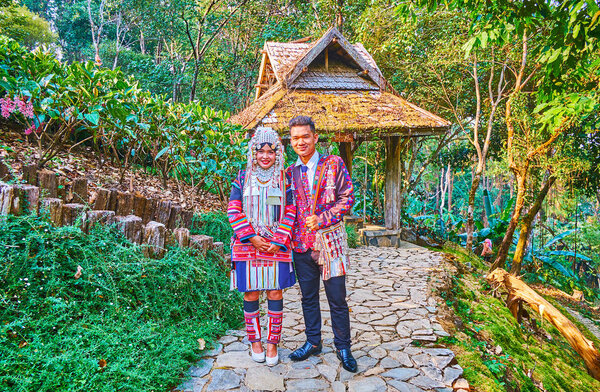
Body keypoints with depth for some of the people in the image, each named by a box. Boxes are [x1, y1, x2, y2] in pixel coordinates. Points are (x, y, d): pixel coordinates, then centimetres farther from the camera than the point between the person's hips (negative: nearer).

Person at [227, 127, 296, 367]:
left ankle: (272, 343, 17)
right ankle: (254, 340, 24)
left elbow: (290, 213, 1)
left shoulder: (284, 179, 4)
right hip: (248, 245, 0)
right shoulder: (243, 178, 4)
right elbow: (233, 211, 0)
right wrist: (252, 237, -10)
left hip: (277, 246, 0)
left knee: (275, 293, 3)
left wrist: (278, 242, -9)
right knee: (251, 294, 6)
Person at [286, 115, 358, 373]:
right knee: (308, 297, 14)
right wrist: (289, 236, 2)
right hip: (302, 245, 3)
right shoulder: (289, 173, 8)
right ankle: (313, 342, 31)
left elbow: (347, 198, -5)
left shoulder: (334, 164, -2)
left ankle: (343, 346, 22)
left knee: (337, 299, 4)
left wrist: (322, 219, -16)